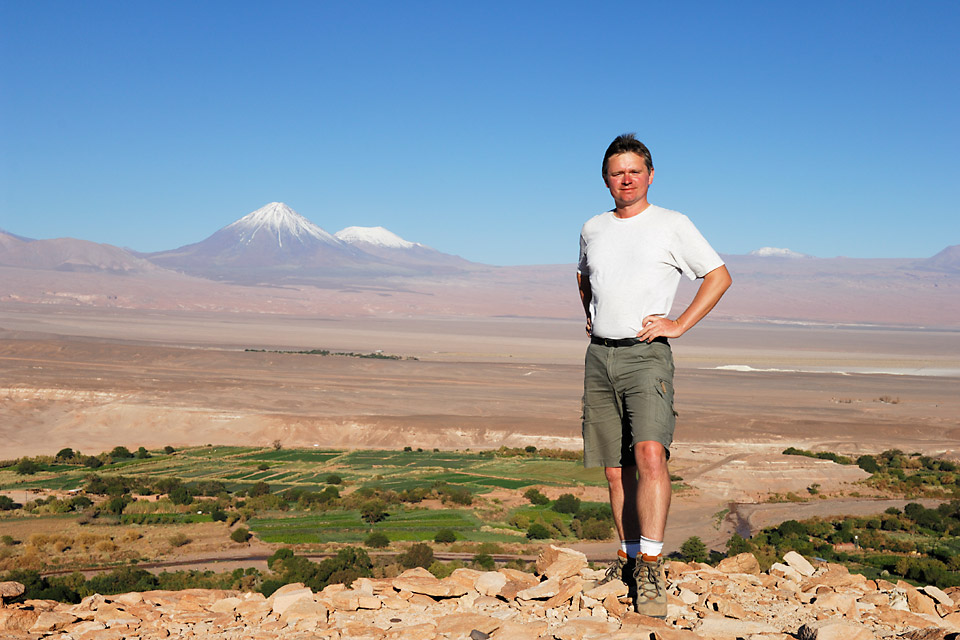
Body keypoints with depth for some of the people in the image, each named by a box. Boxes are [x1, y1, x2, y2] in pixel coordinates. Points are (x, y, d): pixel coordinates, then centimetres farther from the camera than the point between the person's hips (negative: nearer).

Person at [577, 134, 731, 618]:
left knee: (649, 454, -22)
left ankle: (651, 567, -20)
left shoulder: (673, 225, 2)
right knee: (615, 469, 7)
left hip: (646, 355, -4)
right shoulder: (592, 229, 15)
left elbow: (719, 276, 5)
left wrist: (679, 325, -3)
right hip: (599, 358, 5)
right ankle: (629, 558, 20)